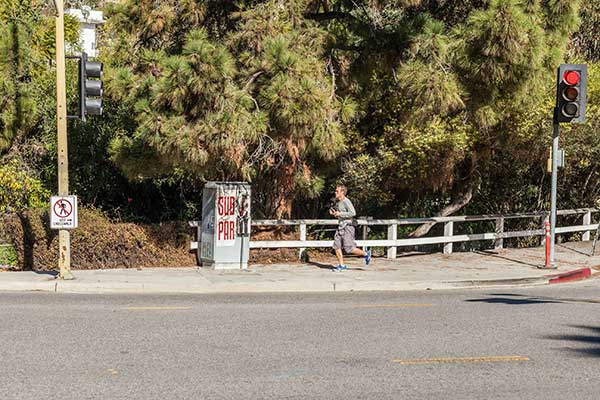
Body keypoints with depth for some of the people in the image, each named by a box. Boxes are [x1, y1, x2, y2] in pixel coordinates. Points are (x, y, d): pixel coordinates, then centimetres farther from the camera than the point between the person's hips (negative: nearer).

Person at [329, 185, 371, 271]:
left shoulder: (346, 201, -14)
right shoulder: (338, 202, 14)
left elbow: (353, 213, -23)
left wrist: (340, 214, -21)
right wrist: (334, 213, 8)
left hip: (347, 227, -9)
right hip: (341, 226, 9)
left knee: (349, 248, -7)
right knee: (336, 246, 0)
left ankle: (365, 254, 14)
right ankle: (341, 265, 6)